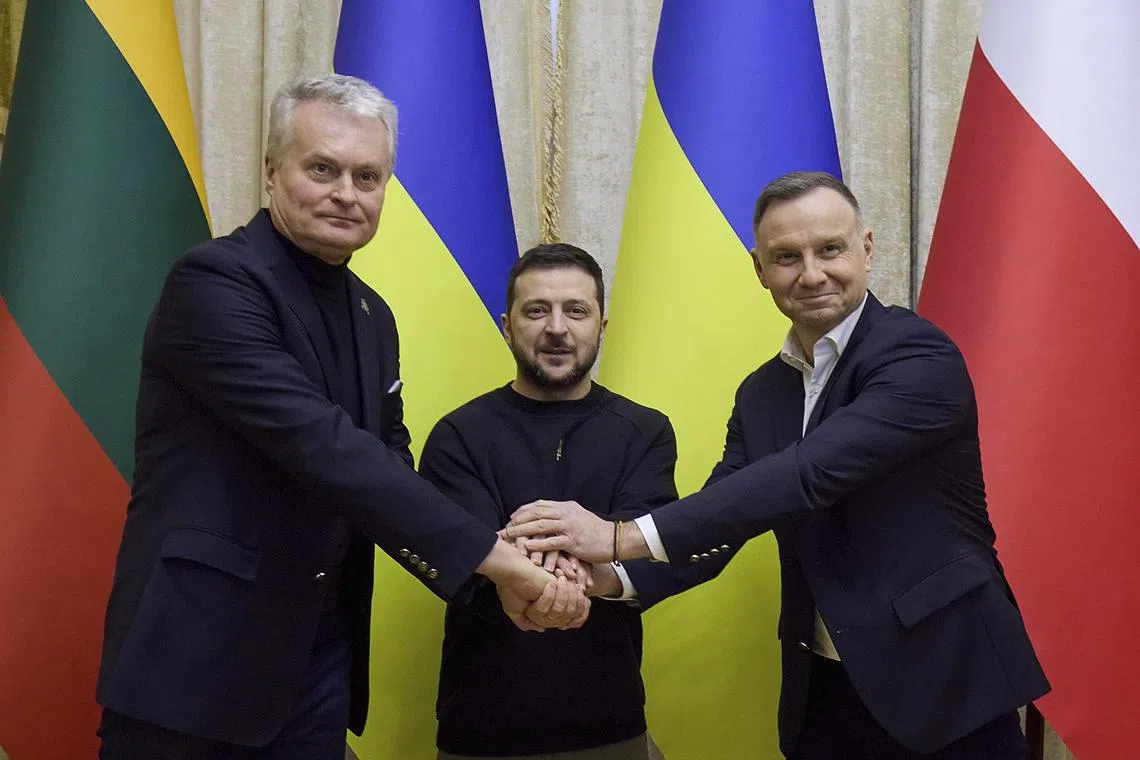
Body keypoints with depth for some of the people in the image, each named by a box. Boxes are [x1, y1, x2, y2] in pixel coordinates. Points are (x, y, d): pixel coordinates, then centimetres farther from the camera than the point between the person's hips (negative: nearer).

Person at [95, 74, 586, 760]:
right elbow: (320, 446, -26)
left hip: (324, 653, 7)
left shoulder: (372, 316, 9)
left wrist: (504, 572, -9)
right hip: (199, 652, -6)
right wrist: (490, 554, -26)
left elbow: (387, 466, 7)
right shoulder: (213, 283, -15)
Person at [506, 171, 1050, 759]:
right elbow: (718, 514, 0)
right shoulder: (759, 393, 6)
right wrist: (615, 578, -20)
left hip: (943, 681, -5)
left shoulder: (918, 357, -15)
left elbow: (811, 473, -27)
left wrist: (625, 538, -31)